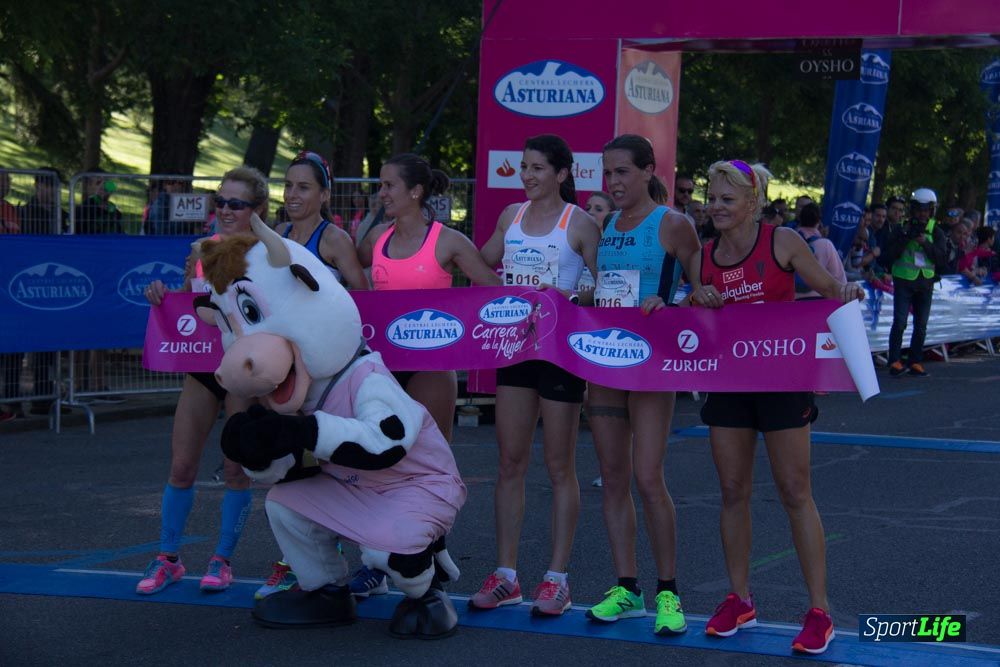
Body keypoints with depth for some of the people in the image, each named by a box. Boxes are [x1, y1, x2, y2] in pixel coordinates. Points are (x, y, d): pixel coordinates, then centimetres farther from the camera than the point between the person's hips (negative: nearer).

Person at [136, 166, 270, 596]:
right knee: (181, 466, 3)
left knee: (237, 468, 1)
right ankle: (168, 559, 14)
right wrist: (162, 297, -4)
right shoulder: (202, 251, 7)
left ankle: (223, 560, 14)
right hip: (202, 365, 4)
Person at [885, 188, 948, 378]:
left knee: (921, 325, 6)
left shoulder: (936, 232, 6)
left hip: (925, 283, 3)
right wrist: (906, 236, -17)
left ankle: (915, 362, 13)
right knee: (900, 322, -11)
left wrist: (925, 243, -16)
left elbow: (942, 258, -3)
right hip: (903, 281, -3)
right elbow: (892, 253, -7)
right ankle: (894, 362, -8)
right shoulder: (902, 229, 1)